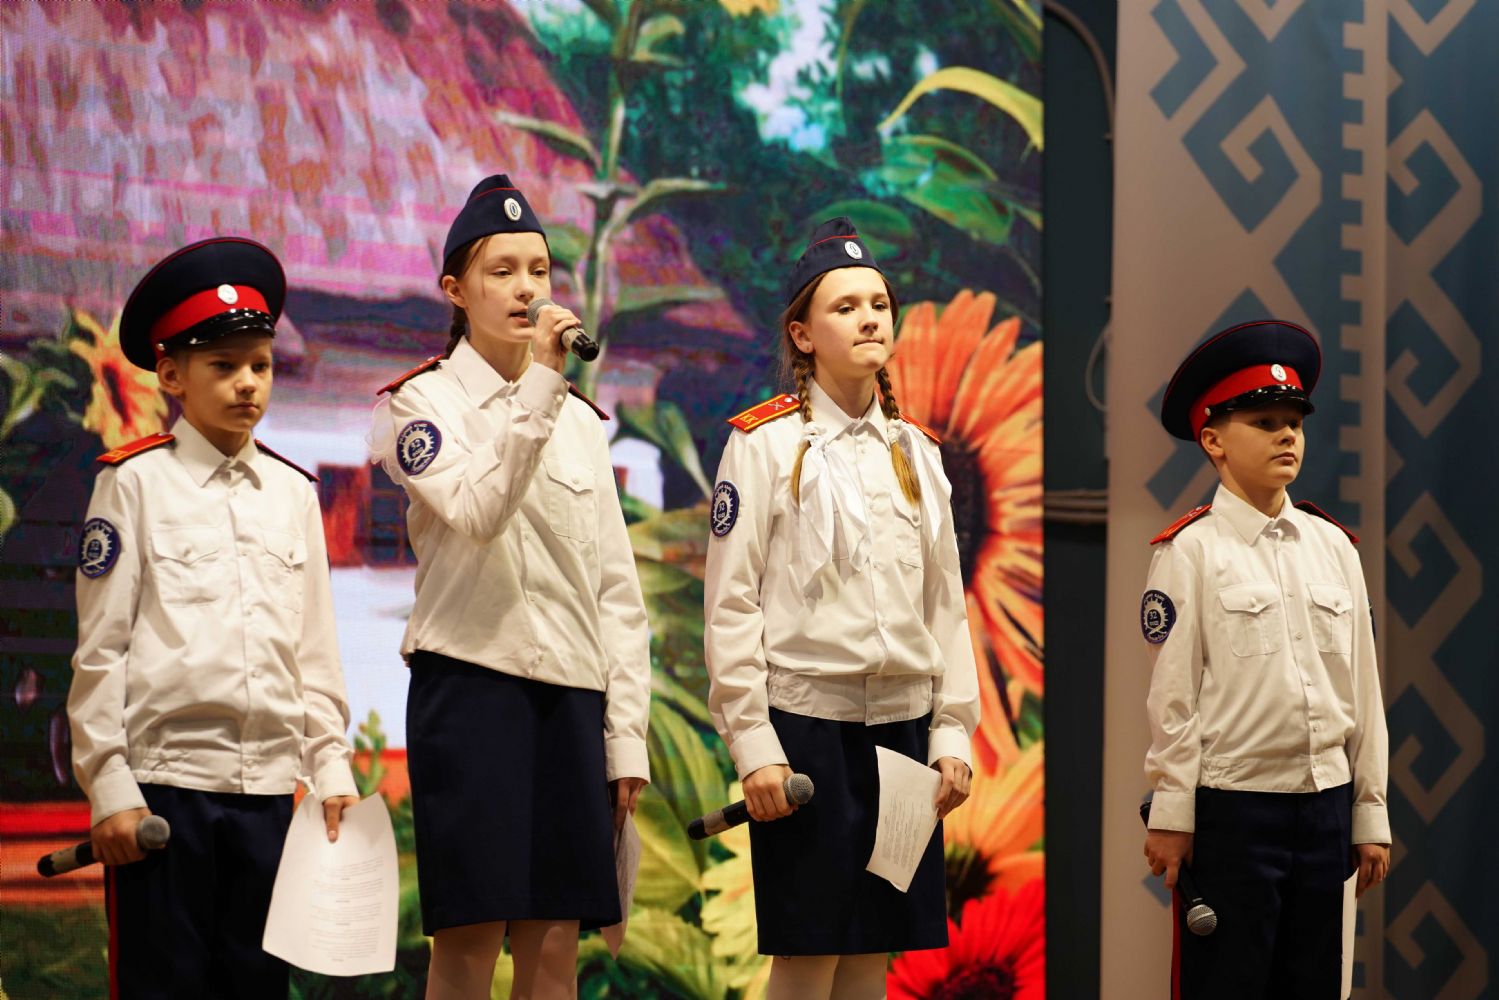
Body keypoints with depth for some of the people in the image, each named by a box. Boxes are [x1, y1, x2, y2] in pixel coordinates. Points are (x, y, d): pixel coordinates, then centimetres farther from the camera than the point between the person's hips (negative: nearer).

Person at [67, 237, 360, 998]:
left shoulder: (294, 491, 13)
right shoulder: (136, 481, 0)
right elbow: (100, 647, -3)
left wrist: (331, 768, 8)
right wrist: (109, 786, -8)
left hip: (267, 788, 4)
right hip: (162, 784, -4)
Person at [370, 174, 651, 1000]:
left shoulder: (580, 419, 16)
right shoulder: (424, 402, 1)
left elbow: (616, 588, 15)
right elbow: (477, 510, -19)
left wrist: (626, 736, 8)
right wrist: (536, 383, -21)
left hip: (569, 692, 5)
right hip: (471, 681, -5)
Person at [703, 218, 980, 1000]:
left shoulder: (916, 452, 13)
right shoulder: (764, 443, -3)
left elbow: (945, 604, 14)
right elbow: (731, 605, -7)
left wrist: (952, 733, 7)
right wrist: (753, 747, -13)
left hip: (903, 726, 5)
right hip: (808, 721, -5)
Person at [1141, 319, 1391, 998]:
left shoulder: (1333, 547, 10)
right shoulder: (1190, 552, -5)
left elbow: (1363, 687, 11)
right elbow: (1172, 694, -7)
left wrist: (1370, 814, 10)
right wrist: (1171, 818, -9)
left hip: (1327, 808, 5)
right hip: (1232, 811, -5)